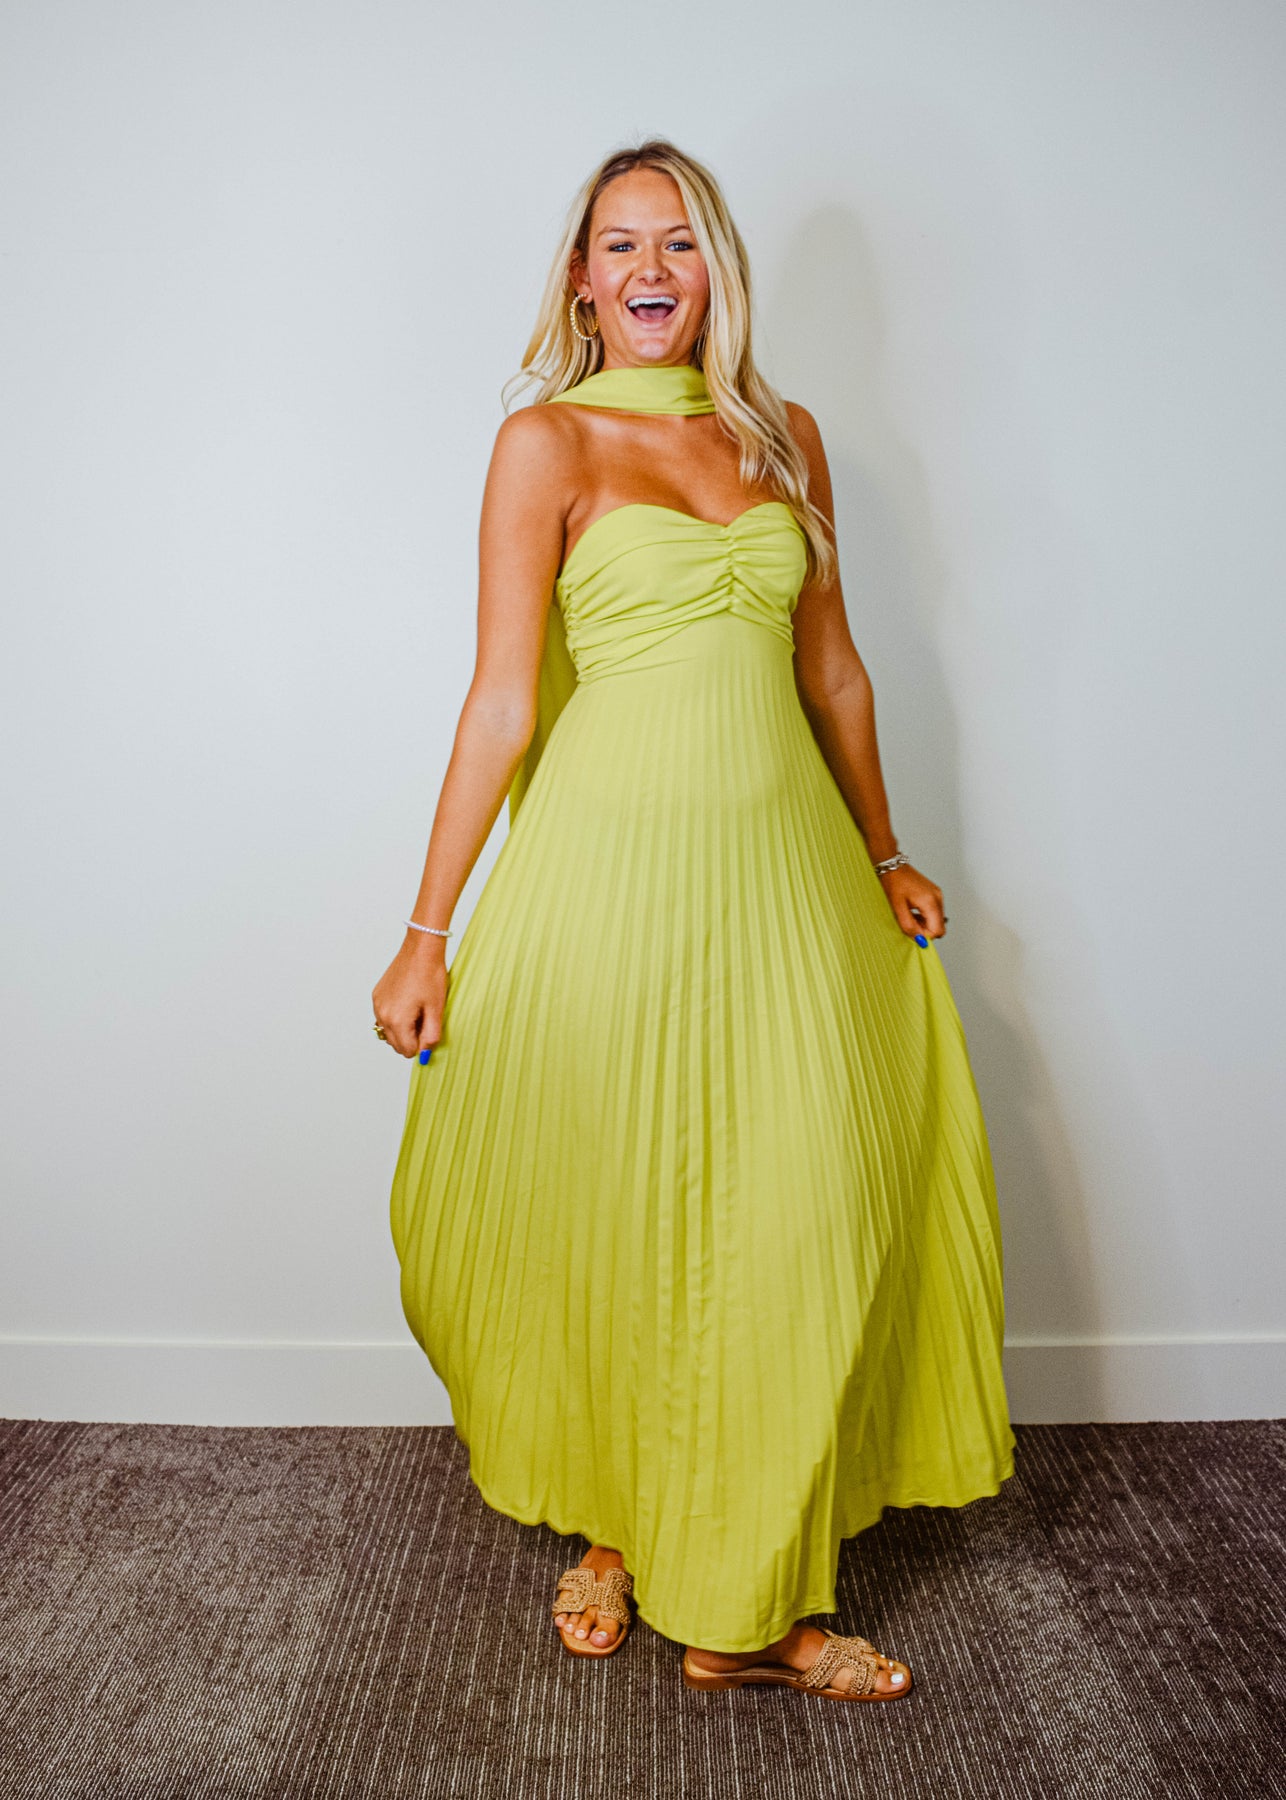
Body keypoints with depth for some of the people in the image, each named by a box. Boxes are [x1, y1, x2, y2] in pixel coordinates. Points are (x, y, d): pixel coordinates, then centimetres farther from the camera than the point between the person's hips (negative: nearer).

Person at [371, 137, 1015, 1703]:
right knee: (602, 1218, 7)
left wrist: (881, 855, 19)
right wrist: (427, 933, -9)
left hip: (782, 864, 4)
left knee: (790, 1232, 4)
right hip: (612, 865, -4)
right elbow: (503, 699, -6)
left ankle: (744, 1601, 21)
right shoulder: (548, 442, -1)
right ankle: (605, 1528, 34)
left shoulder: (784, 437, 13)